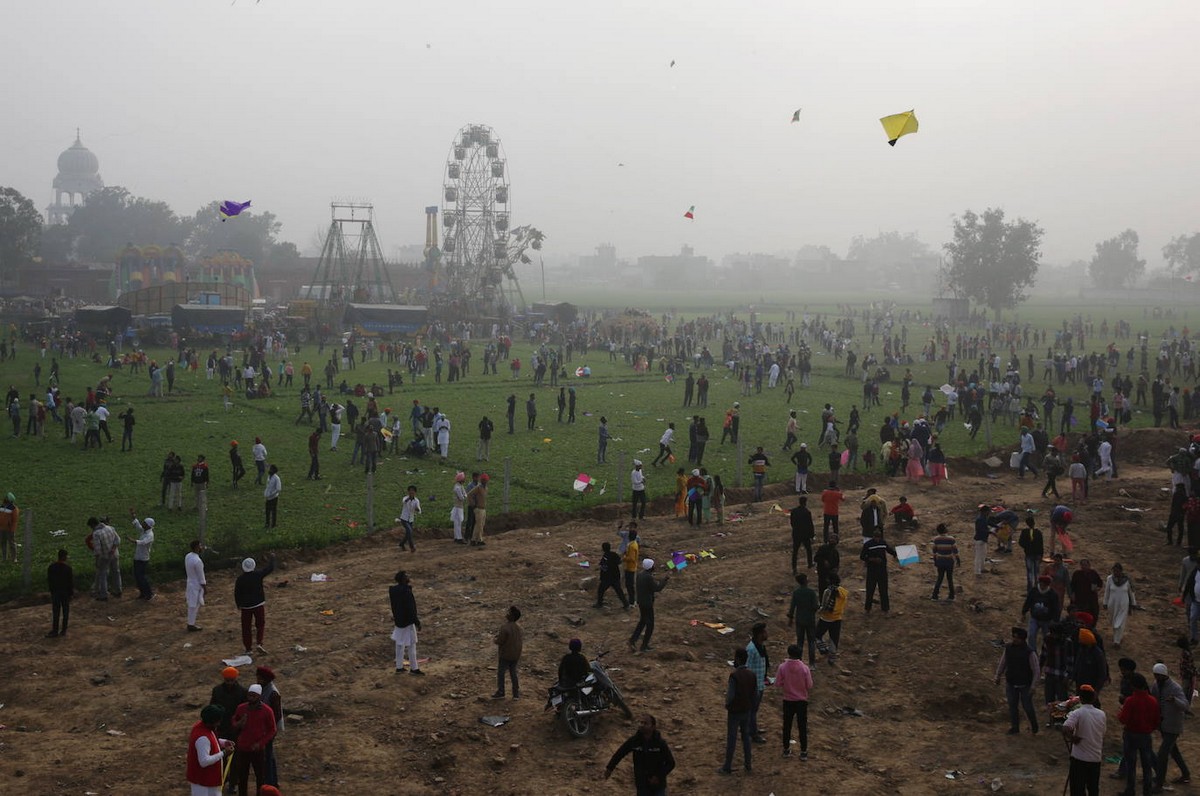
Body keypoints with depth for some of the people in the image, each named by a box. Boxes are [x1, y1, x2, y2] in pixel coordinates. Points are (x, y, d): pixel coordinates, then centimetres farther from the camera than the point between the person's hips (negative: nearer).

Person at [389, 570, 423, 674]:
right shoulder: (406, 592, -26)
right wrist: (417, 622, -14)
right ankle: (414, 668, 16)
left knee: (400, 644, 17)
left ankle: (399, 667, 26)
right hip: (407, 622, -7)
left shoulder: (393, 590, -2)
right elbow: (411, 609, -23)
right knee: (411, 645, 6)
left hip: (398, 621, 7)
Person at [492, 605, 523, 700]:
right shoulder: (518, 627, -1)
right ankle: (516, 693, 19)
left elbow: (500, 641, -21)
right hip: (516, 655, 7)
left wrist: (494, 640, 3)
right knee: (513, 673, 17)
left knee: (500, 672, 10)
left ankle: (500, 693, 17)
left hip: (505, 655, -7)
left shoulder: (505, 627, -23)